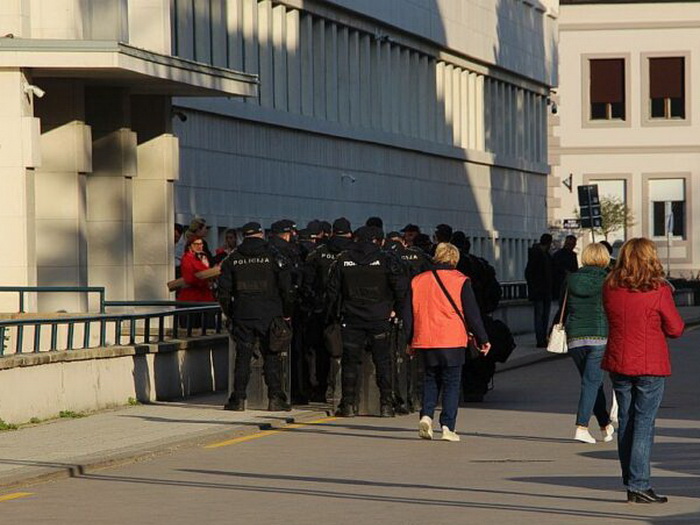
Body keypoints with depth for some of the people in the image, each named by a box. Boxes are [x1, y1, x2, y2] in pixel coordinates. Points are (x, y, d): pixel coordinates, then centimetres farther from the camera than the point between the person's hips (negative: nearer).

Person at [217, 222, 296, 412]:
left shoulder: (232, 260, 6)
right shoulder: (274, 257, -1)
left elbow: (223, 292, 7)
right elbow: (287, 290, -2)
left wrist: (229, 314, 17)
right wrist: (286, 314, 8)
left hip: (242, 316, 2)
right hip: (269, 316, -2)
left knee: (243, 357, 5)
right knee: (272, 357, 3)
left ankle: (238, 399, 3)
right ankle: (275, 398, 0)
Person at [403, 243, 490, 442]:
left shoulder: (418, 281, 8)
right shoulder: (460, 281, -2)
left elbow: (408, 314, 11)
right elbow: (472, 313, -2)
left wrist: (410, 341, 20)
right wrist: (482, 339, 5)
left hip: (425, 341, 3)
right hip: (452, 341, -3)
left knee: (431, 379, 17)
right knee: (451, 382, 4)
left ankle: (426, 416, -3)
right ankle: (447, 427, -3)